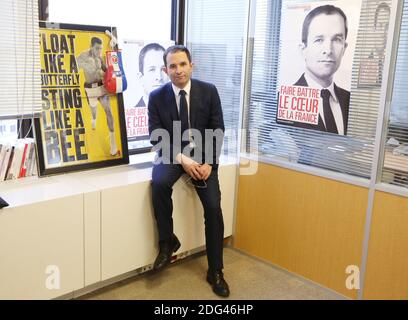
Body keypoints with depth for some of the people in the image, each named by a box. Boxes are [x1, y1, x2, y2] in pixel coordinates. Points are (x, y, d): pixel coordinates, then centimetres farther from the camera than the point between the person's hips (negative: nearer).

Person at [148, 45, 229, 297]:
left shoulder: (209, 91, -5)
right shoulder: (157, 97, -6)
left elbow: (218, 130, -3)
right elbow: (156, 137, -7)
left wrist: (209, 163, -15)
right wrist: (182, 159, -21)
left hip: (203, 155, 1)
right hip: (172, 154, 0)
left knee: (213, 207, -13)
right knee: (159, 183, -33)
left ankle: (215, 271, 4)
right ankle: (167, 241, -9)